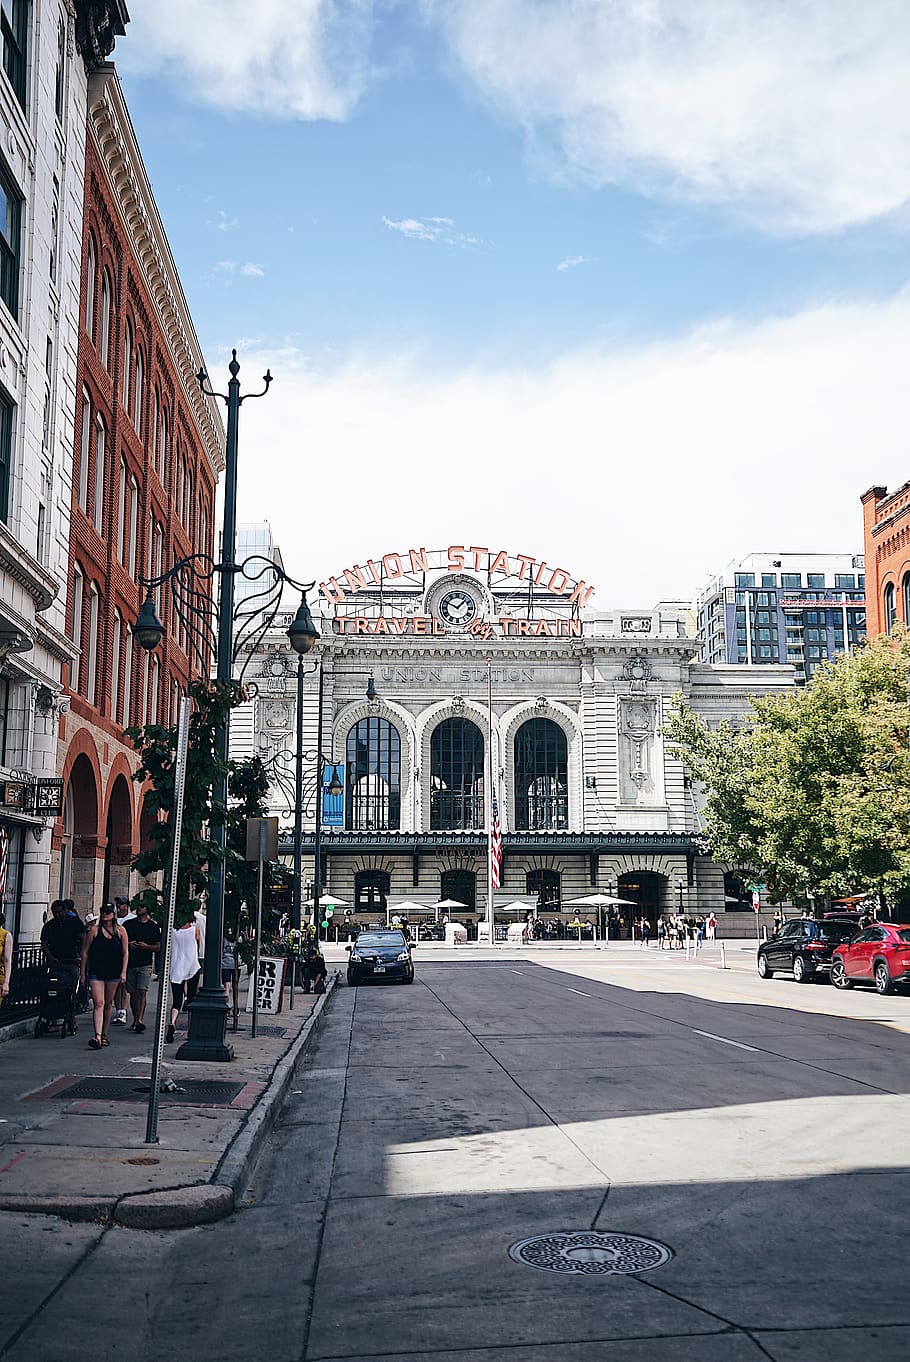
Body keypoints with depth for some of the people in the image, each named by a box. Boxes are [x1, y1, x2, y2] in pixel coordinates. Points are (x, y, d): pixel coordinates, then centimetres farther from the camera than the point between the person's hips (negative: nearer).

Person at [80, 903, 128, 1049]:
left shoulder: (120, 931, 4)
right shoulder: (94, 930, 0)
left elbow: (125, 953, 5)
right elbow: (85, 952, 3)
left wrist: (123, 972, -3)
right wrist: (82, 973, 1)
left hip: (113, 972, 2)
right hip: (96, 972, -2)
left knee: (108, 1004, 11)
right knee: (98, 1003, -13)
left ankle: (104, 1035, 23)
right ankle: (97, 1036, -21)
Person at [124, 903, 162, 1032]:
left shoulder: (153, 926, 4)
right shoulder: (128, 924, 9)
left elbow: (158, 946, 4)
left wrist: (146, 946, -13)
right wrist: (128, 944, -8)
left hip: (145, 964, -3)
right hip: (130, 963, 3)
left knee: (142, 992, -14)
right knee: (133, 993, 8)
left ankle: (140, 1020, -21)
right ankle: (135, 1020, 19)